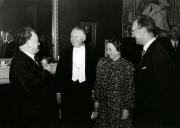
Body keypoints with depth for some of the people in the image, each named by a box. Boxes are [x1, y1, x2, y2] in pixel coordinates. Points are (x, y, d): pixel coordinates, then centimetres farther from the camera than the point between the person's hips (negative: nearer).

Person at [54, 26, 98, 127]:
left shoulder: (92, 52, 0)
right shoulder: (65, 52, 4)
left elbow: (96, 72, 2)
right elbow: (59, 73, 3)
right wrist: (58, 91, -2)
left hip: (86, 90, -1)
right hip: (68, 91, 1)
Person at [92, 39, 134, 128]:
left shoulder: (128, 66, -11)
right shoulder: (102, 62, 2)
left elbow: (130, 89, -10)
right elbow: (97, 83, 8)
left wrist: (127, 109, -10)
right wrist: (96, 100, 8)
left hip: (120, 104, -4)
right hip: (103, 103, 4)